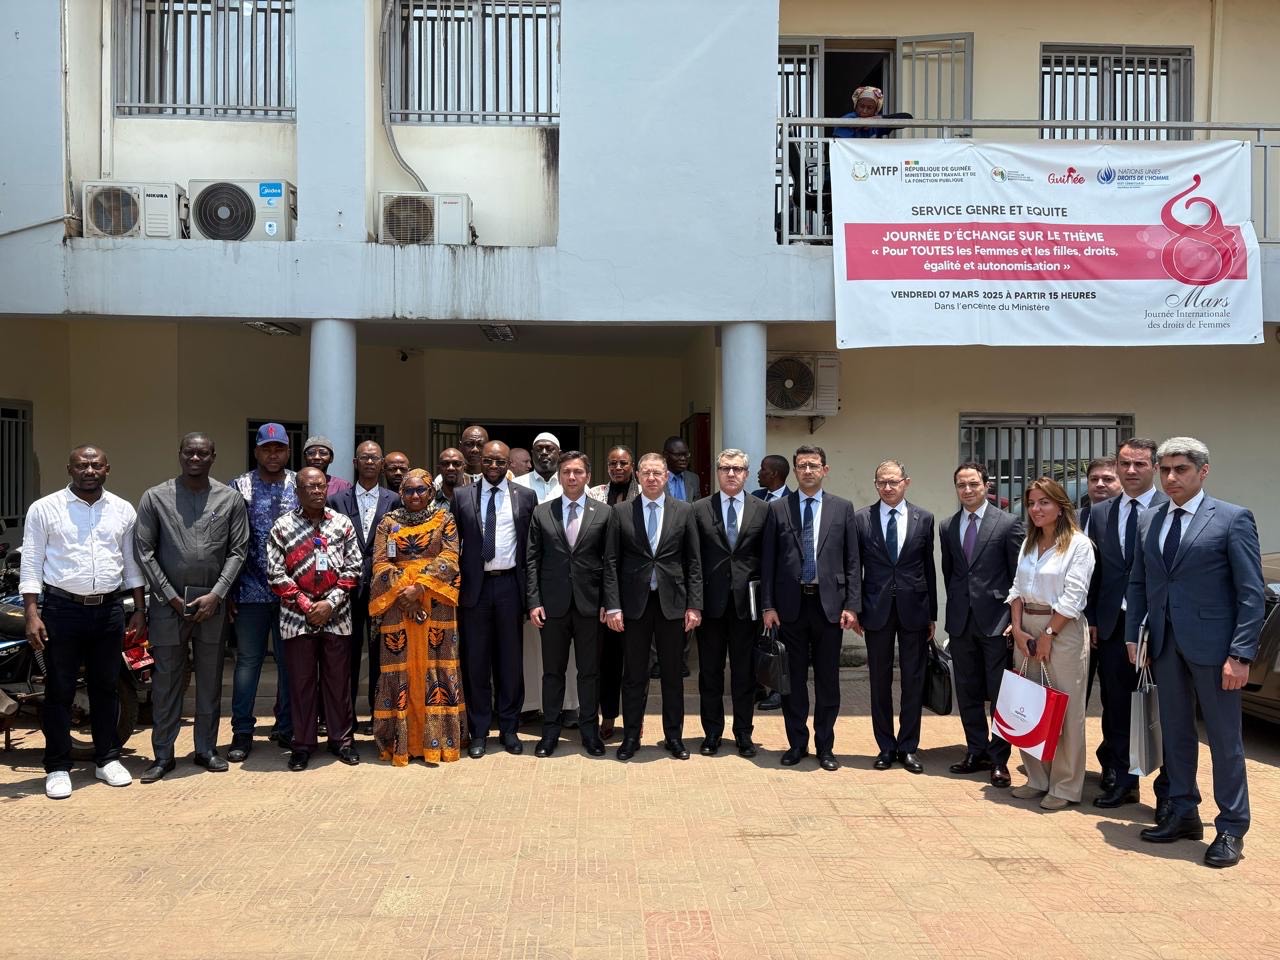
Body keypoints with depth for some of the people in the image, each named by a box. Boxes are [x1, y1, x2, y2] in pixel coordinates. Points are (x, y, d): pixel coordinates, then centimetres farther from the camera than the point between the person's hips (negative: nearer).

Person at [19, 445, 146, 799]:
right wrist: (31, 614, -9)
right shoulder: (44, 509, -1)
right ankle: (57, 767, 13)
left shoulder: (123, 511, 7)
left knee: (106, 687, 11)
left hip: (109, 610, 3)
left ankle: (107, 759, 22)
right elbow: (31, 564, -2)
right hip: (62, 609, -3)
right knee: (59, 690, 3)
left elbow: (132, 563, 12)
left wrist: (139, 609, 8)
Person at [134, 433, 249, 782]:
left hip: (212, 602, 1)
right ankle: (163, 754, 13)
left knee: (210, 680, 8)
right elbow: (144, 552, 0)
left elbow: (237, 551, 3)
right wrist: (171, 597, -6)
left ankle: (206, 749, 19)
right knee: (166, 681, 3)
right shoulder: (155, 497, 2)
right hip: (168, 601, -1)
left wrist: (216, 595, -7)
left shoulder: (230, 499, 4)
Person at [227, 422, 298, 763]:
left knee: (290, 660, 8)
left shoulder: (301, 486, 6)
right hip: (252, 591, -1)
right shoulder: (239, 487, 3)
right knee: (248, 660, 4)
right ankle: (242, 732, 12)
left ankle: (286, 728, 19)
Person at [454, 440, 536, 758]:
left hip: (509, 585, 0)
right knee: (475, 660, 4)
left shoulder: (526, 497, 5)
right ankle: (479, 731, 14)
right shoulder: (462, 497, 5)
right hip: (475, 586, 0)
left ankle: (509, 728, 18)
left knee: (510, 659, 7)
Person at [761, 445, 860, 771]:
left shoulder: (842, 508, 4)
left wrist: (852, 606, -4)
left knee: (827, 679, 6)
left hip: (829, 604, 0)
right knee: (793, 678, 8)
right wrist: (768, 606, -2)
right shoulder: (778, 509, 4)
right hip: (790, 605, 0)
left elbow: (852, 561, 3)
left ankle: (825, 746, 18)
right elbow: (768, 561, 3)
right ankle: (797, 743, 20)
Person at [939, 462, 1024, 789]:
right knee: (967, 693, 11)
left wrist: (1015, 618, -8)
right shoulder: (947, 527, 9)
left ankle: (999, 759, 11)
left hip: (996, 620, -4)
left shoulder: (1008, 523, -4)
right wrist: (956, 608, 11)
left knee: (1000, 694, 2)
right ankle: (977, 752, 23)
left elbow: (1020, 575, -4)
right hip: (961, 622, 4)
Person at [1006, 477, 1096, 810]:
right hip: (1026, 630, 6)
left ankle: (1065, 786, 8)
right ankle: (1037, 779, 19)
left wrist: (1048, 635, -13)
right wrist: (1018, 629, -1)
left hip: (1063, 631, -6)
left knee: (1064, 710, -1)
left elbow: (1073, 596, -12)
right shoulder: (1028, 543, 14)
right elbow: (1017, 589, 12)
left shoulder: (1078, 544, -7)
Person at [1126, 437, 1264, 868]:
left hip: (1212, 644, -5)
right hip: (1165, 644, 5)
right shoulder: (1148, 521, 9)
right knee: (1175, 732, 14)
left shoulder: (1233, 519, -7)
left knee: (1224, 737, 3)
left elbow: (1252, 594, -9)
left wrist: (1241, 654, -15)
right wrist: (1132, 635, 6)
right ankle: (1183, 814, 26)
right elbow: (1137, 583, 15)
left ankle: (1231, 829, 14)